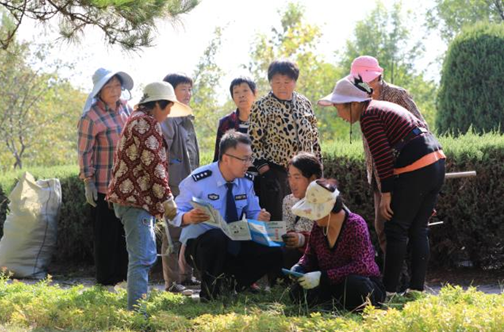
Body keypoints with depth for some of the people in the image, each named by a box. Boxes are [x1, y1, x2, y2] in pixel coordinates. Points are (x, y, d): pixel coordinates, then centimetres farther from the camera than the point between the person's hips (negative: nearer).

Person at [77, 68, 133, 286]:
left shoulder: (125, 108, 7)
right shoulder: (91, 117, -12)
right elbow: (84, 152, -11)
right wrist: (88, 182, -13)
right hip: (104, 185, -6)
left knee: (126, 232, 11)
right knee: (107, 235, 0)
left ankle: (122, 275, 21)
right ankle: (106, 280, 9)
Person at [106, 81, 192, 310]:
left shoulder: (136, 119, 23)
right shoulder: (147, 123, -11)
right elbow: (154, 164, -18)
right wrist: (167, 198, -15)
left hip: (129, 195, 11)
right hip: (136, 198, -11)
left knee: (144, 256, 17)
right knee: (143, 256, -14)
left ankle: (137, 307, 22)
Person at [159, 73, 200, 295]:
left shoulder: (186, 119, 18)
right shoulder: (167, 119, -12)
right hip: (174, 183, -9)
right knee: (174, 232, -8)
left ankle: (186, 275, 23)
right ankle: (172, 282, -5)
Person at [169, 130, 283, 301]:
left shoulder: (246, 181, 2)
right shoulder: (198, 180, -15)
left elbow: (252, 213, 10)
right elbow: (176, 214, -15)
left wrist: (260, 218, -16)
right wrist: (188, 218, -39)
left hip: (235, 245, 5)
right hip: (199, 246, -5)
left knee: (274, 253, -19)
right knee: (216, 236, -41)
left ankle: (239, 280, 8)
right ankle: (209, 287, -15)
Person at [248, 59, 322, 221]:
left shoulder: (304, 103, 9)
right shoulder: (262, 107, -5)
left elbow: (314, 138, 15)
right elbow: (254, 142, -7)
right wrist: (264, 171, -16)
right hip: (276, 173, -4)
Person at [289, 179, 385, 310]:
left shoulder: (355, 224, -18)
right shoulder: (318, 226, 0)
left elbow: (362, 266, -28)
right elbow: (310, 256, 14)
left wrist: (322, 276, -34)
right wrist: (299, 268, -11)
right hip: (332, 285, 5)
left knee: (355, 283, -40)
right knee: (298, 292, -19)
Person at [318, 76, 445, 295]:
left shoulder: (369, 116, -8)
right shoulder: (384, 107, 20)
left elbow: (382, 156, -15)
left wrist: (386, 193, -13)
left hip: (415, 169, -9)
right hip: (436, 162, 9)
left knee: (396, 230, -2)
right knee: (418, 230, 12)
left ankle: (389, 290, 0)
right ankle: (416, 288, 12)